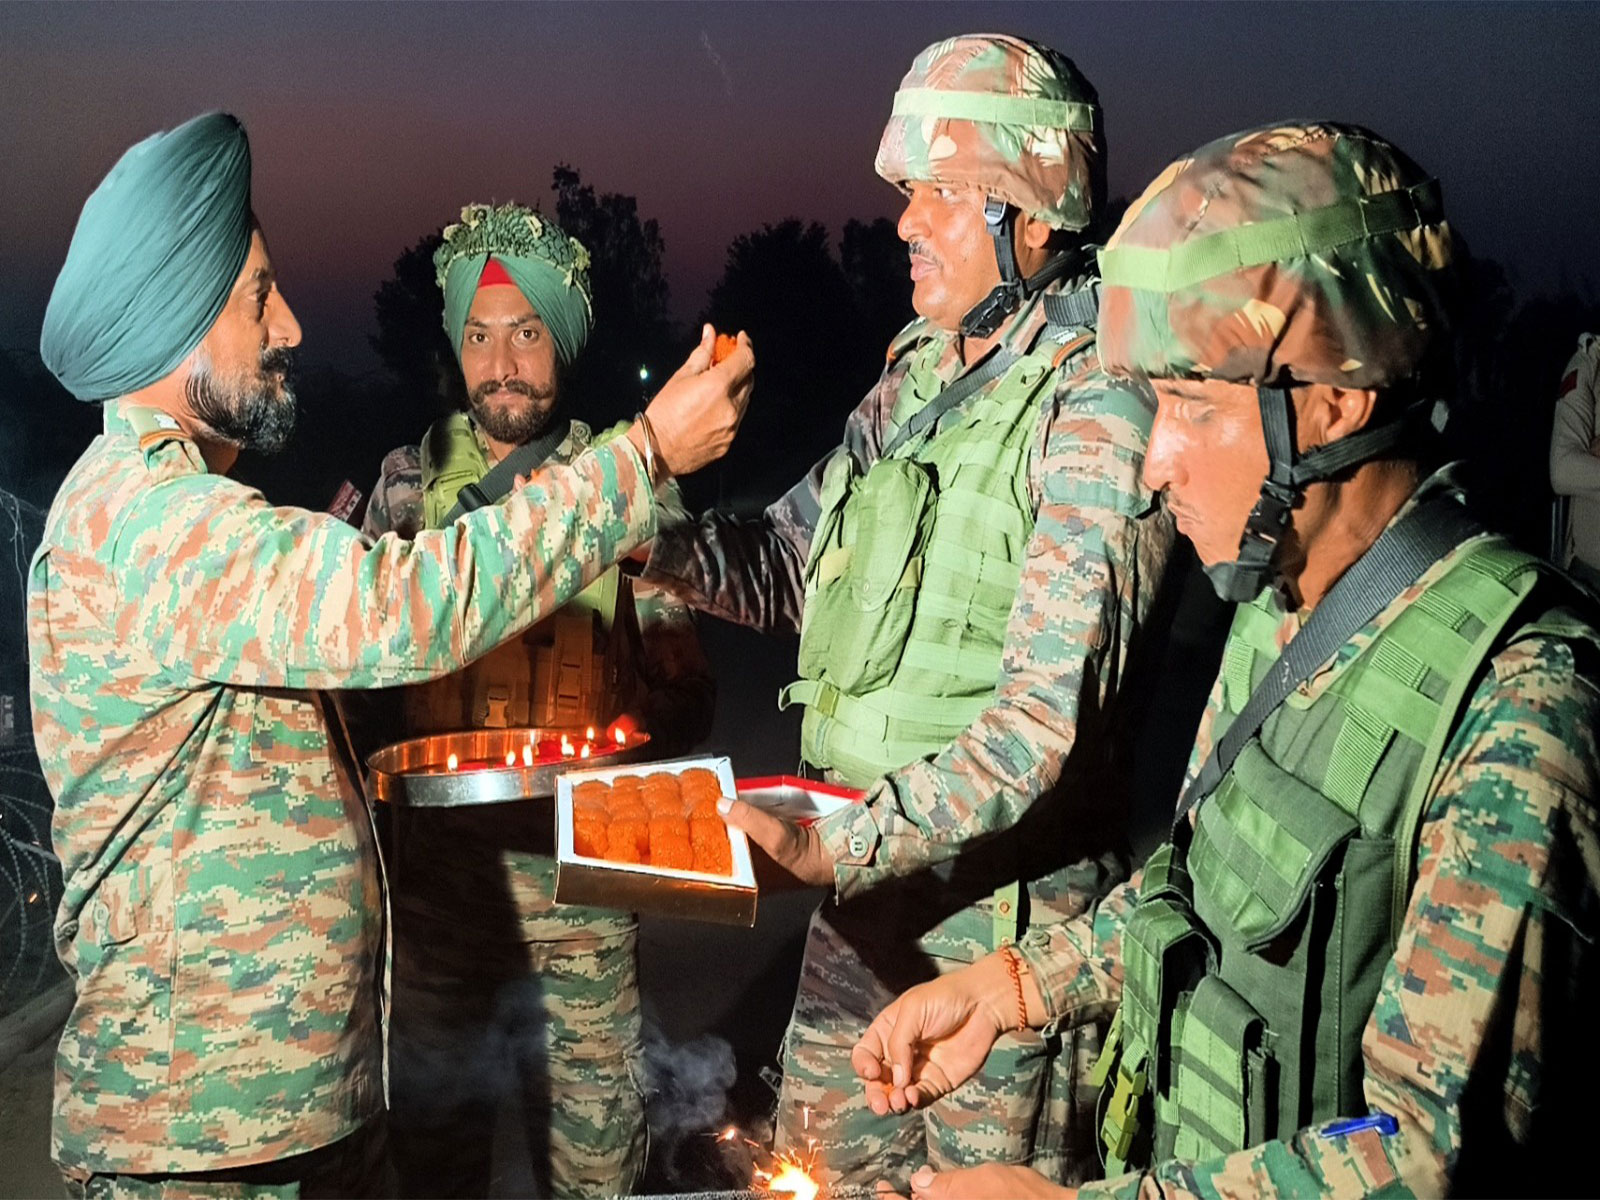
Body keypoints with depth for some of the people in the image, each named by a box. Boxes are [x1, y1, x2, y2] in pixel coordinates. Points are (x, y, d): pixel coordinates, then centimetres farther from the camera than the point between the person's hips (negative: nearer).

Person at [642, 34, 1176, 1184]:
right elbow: (795, 557, 14)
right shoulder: (919, 368, 9)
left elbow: (1046, 719, -24)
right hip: (867, 876, 8)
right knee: (820, 1169, 20)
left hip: (1005, 902, -7)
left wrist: (839, 846, -30)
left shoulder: (1098, 404, -17)